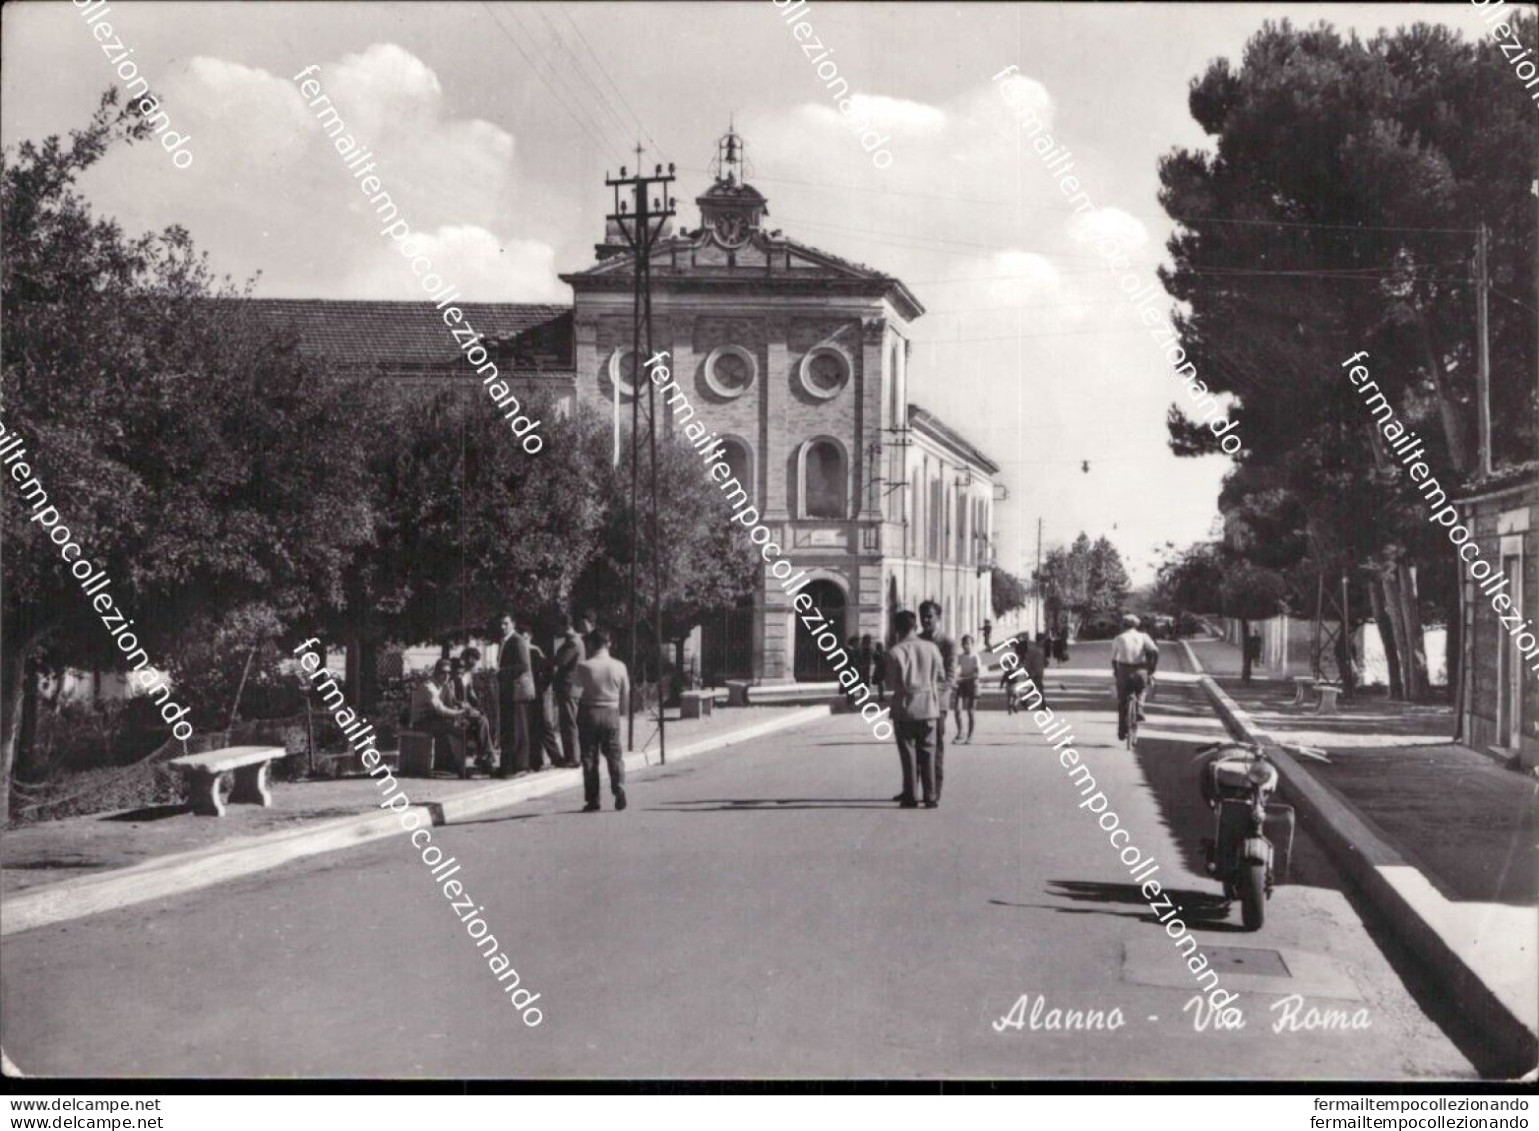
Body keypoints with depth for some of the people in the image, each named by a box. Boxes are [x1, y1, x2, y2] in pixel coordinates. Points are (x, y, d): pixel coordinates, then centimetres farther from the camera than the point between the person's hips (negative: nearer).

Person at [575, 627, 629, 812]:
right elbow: (625, 695, 5)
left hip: (589, 713, -2)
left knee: (589, 757, 5)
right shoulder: (619, 666, -4)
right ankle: (619, 789, -10)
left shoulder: (584, 666, -12)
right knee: (614, 754, 11)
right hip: (611, 713, 2)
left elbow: (577, 691, -6)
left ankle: (593, 800, 5)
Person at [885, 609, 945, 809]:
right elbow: (941, 680, 5)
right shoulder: (931, 648, 0)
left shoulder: (895, 652, -10)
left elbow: (891, 684, -5)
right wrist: (939, 707, 16)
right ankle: (930, 797, 6)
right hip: (928, 708, 3)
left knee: (908, 754, 5)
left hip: (905, 708, -3)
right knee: (927, 754, 8)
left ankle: (910, 797, 5)